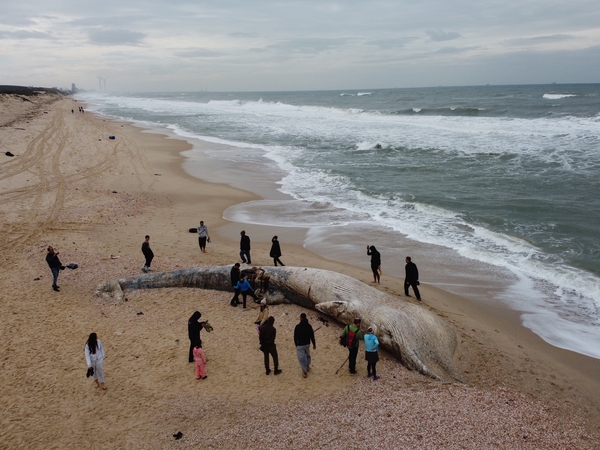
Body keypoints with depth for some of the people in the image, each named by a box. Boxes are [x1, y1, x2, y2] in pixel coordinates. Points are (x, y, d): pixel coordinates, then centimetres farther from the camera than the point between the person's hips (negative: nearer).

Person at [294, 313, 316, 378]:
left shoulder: (297, 326, -14)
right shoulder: (309, 326, -6)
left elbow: (295, 337, -6)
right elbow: (312, 336, -3)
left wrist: (296, 344, 10)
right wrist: (314, 344, 8)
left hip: (300, 345, -4)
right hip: (307, 344, 4)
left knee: (301, 358, 1)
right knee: (307, 355, 27)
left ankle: (305, 372, 2)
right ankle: (307, 366, 42)